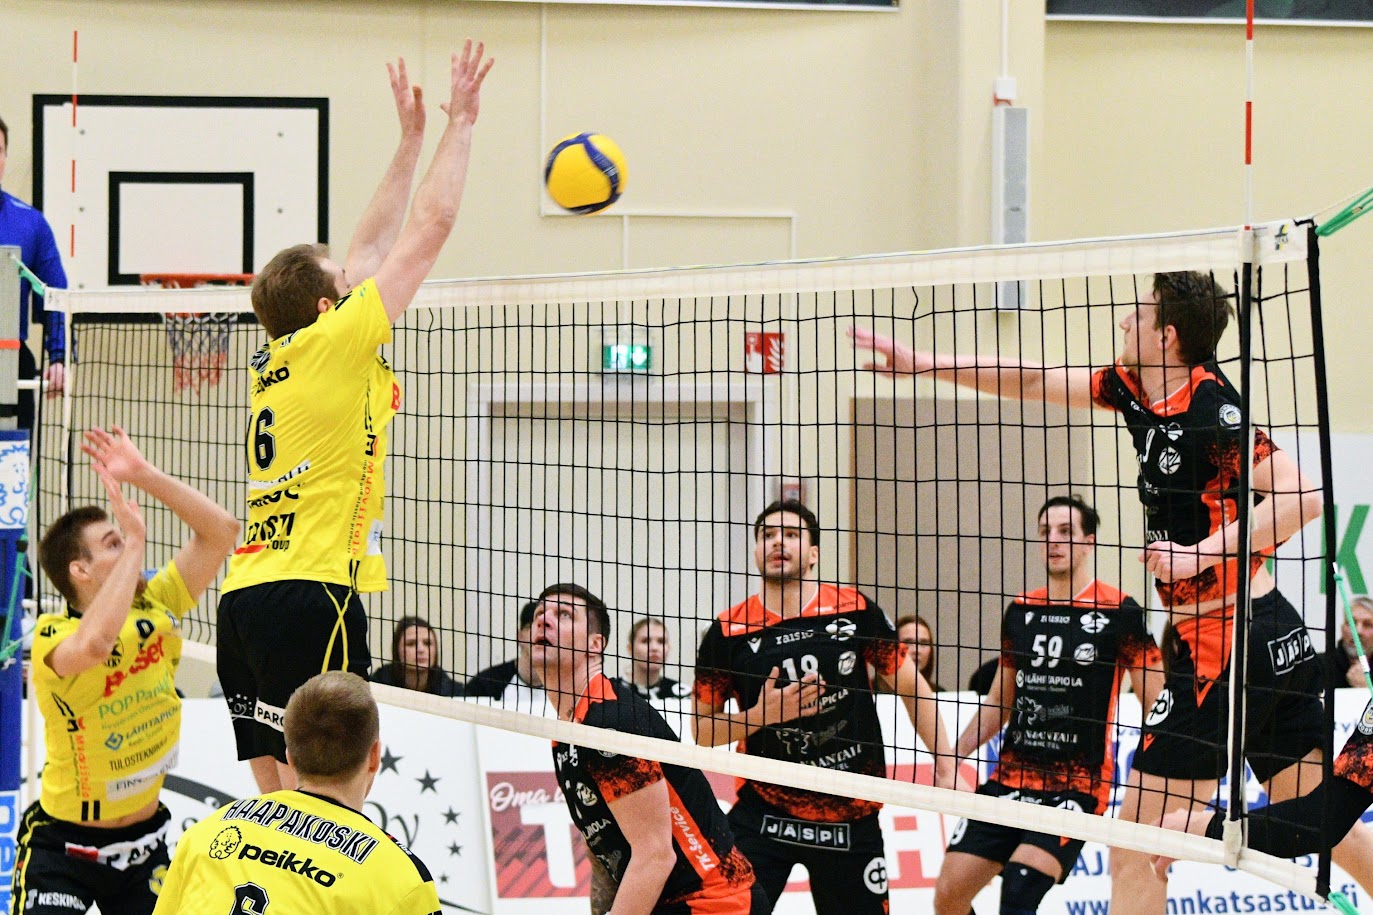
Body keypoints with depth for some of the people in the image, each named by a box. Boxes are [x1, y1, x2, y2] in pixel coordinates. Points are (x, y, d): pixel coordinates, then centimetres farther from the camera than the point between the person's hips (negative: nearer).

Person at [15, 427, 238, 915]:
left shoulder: (155, 610, -5)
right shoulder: (52, 637, -22)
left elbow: (221, 531, -7)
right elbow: (94, 644, -46)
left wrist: (144, 475, -17)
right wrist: (134, 545, -37)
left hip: (144, 839, 5)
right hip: (62, 844, -5)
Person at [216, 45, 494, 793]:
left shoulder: (273, 360, 16)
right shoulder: (336, 342, -5)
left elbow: (372, 248, 26)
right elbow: (429, 229, -1)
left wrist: (412, 139, 31)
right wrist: (460, 122, 7)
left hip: (246, 592, 9)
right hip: (310, 589, -9)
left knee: (277, 791, 8)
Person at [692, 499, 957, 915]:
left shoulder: (855, 610, -3)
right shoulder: (729, 631, -3)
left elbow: (911, 686, 7)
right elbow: (701, 729, 3)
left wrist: (946, 764, 2)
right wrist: (760, 715, -14)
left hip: (851, 816, 1)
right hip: (764, 813, -1)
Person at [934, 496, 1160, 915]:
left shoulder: (1119, 612, -5)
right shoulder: (1020, 611, 11)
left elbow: (1157, 704, -4)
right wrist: (952, 755, 12)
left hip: (1078, 784, -6)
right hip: (1010, 775, 6)